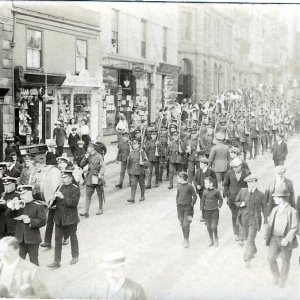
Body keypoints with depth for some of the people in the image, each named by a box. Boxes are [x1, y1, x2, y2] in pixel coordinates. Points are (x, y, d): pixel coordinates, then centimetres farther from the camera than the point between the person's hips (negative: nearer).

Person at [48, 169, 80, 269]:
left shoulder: (75, 189, -10)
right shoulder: (60, 187, 7)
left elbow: (74, 202, -21)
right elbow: (56, 201, 12)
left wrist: (63, 197, -28)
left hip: (70, 218, -5)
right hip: (59, 218, 5)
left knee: (73, 237, 12)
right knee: (58, 238, 4)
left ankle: (75, 257, 32)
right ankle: (57, 261, 8)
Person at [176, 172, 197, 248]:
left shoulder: (190, 186, -9)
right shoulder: (179, 186, 7)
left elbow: (195, 196, -2)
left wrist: (191, 205, -8)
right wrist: (177, 203, 9)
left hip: (188, 207, -5)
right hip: (180, 207, 5)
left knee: (186, 224, -10)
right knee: (182, 224, 8)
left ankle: (186, 240, -4)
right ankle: (185, 239, 20)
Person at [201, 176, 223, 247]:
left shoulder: (216, 191, -10)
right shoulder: (205, 192, 0)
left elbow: (220, 199, 4)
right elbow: (203, 201, 9)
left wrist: (219, 206, -3)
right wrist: (202, 209, 7)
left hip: (214, 211, -4)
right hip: (207, 211, 4)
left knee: (213, 227, -8)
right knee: (208, 227, 9)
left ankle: (216, 238, 20)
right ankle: (212, 241, 25)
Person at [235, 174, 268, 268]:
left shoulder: (261, 195, -12)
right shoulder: (242, 191, -5)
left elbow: (264, 208, -1)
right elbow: (236, 202, 7)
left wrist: (266, 221, 5)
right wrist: (240, 204, -17)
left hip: (254, 219, -4)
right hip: (244, 218, 4)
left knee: (251, 240, -10)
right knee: (247, 236, 22)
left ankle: (247, 260, -6)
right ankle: (253, 251, 49)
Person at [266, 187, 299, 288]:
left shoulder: (292, 211, -13)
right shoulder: (274, 210, 6)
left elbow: (294, 228, -14)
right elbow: (270, 224, 13)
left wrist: (287, 239, -22)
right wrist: (268, 237, 9)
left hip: (286, 240, -4)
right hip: (274, 238, 4)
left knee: (285, 261, 9)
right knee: (271, 258, -8)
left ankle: (282, 281, 28)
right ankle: (276, 276, 16)